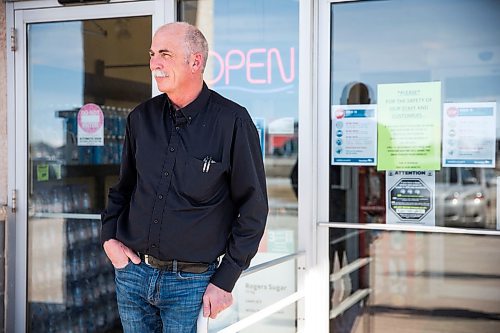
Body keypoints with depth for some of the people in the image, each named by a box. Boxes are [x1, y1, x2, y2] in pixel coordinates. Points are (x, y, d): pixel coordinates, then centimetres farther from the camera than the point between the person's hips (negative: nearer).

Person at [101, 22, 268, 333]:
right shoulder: (141, 118, 3)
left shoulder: (232, 121, -11)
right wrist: (108, 236, 3)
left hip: (190, 282, -4)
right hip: (132, 271, 5)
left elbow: (253, 208, -8)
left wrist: (225, 280, -9)